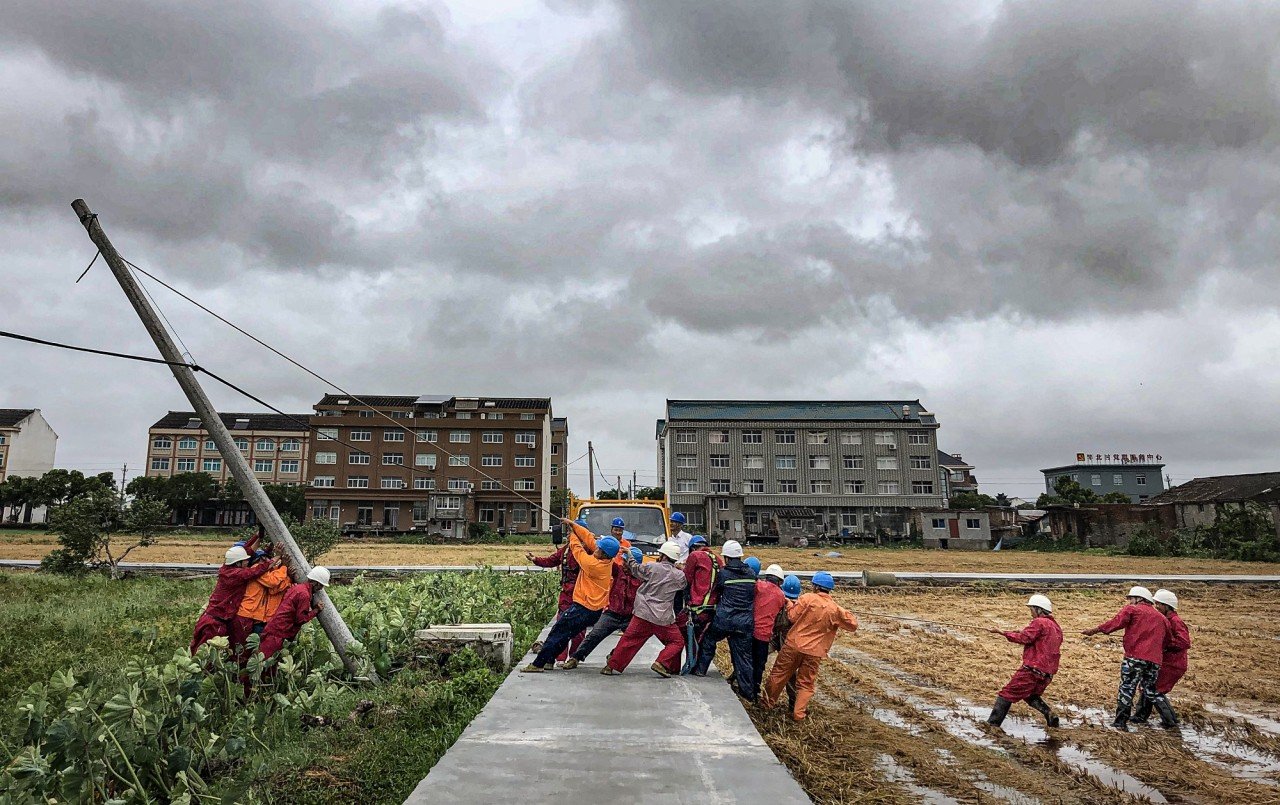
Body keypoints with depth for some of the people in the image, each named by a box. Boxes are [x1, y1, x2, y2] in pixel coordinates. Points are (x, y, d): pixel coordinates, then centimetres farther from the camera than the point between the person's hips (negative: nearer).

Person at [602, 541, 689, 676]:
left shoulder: (652, 567, -6)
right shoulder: (680, 575, -1)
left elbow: (635, 569, 8)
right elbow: (684, 585, 20)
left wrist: (629, 556, 25)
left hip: (643, 614, 1)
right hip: (664, 619, -1)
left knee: (629, 640, 9)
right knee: (677, 641, 14)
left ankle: (611, 666, 12)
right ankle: (661, 663, -3)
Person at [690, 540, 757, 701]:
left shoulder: (723, 573, -7)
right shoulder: (751, 574, 4)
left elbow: (716, 590, 6)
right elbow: (753, 593, 15)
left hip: (724, 620, -3)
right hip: (746, 622, 3)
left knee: (708, 640, 23)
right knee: (743, 654, 8)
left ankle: (700, 669, 27)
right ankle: (748, 691, 8)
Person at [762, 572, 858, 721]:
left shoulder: (807, 598, -11)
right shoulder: (836, 610, -3)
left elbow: (792, 616, -8)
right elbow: (853, 625, 5)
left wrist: (790, 605, 10)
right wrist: (848, 614, 19)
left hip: (794, 644, -1)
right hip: (814, 652, 1)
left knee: (779, 674, 16)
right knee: (806, 684, 14)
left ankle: (768, 701, 28)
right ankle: (799, 713, 12)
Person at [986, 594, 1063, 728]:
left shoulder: (1039, 622, -9)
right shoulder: (1056, 627, 18)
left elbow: (1024, 638, -17)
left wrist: (1004, 633, -10)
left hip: (1033, 668, -9)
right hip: (1048, 672, 9)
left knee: (1007, 694, -5)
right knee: (1031, 696, 26)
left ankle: (992, 723, -8)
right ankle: (1049, 714, 4)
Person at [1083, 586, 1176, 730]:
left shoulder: (1131, 610, 2)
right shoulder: (1161, 618, 21)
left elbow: (1115, 623, -10)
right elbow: (1165, 642, 24)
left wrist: (1094, 630, -7)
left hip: (1135, 656, -6)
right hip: (1154, 660, 6)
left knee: (1126, 689, -2)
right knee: (1151, 690, 20)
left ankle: (1120, 723, -4)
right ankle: (1170, 720, 17)